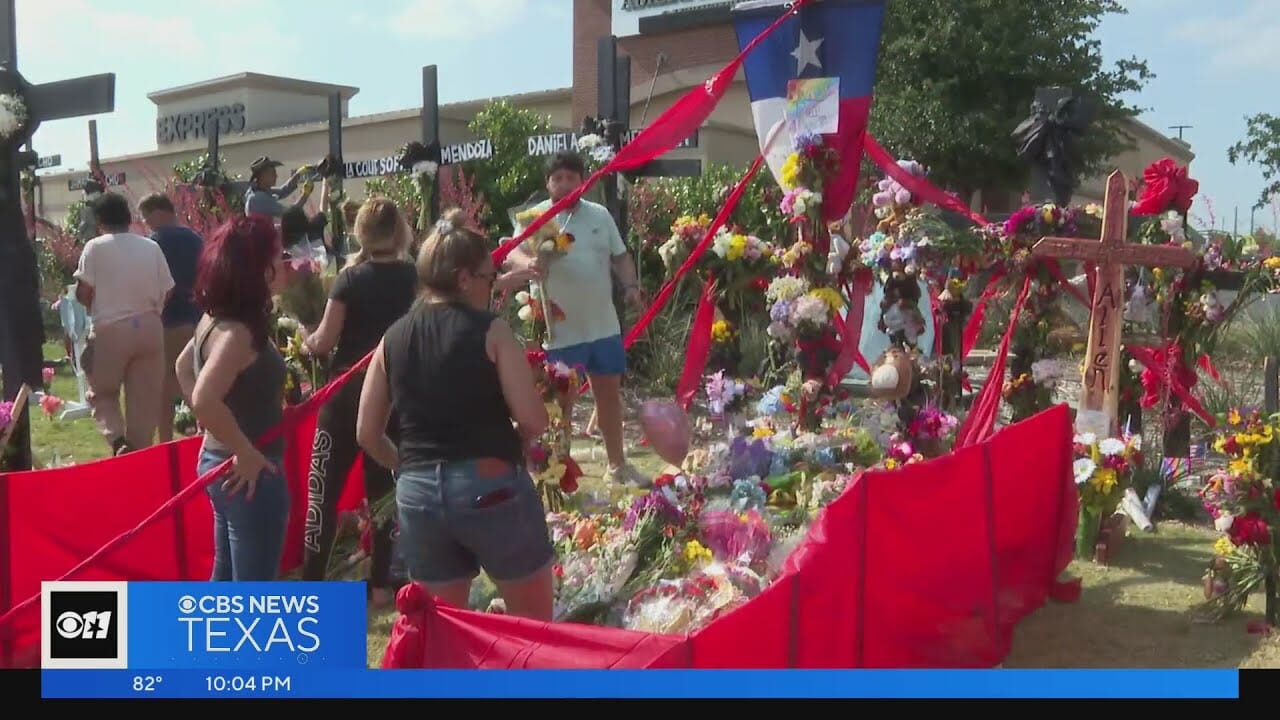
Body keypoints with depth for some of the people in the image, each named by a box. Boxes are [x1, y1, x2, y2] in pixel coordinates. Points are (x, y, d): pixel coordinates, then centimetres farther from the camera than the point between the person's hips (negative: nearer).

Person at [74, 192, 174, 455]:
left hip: (111, 329, -3)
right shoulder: (152, 247, 6)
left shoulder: (96, 246, -3)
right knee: (145, 399, 9)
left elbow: (83, 292, -6)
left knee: (101, 392, 14)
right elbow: (166, 291, 6)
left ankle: (118, 440, -8)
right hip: (149, 327, 3)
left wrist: (98, 305, 15)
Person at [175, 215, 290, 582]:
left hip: (220, 461, 9)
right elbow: (204, 399, -37)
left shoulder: (215, 319, 4)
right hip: (250, 474, -9)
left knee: (226, 577, 22)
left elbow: (183, 367, 21)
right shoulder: (237, 332, -24)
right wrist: (247, 453, -25)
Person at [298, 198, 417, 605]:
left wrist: (307, 343, 9)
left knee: (325, 486, 4)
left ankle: (311, 583, 5)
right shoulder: (412, 277, 1)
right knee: (385, 486, 11)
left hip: (349, 391, -4)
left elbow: (326, 341, -10)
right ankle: (381, 582, 15)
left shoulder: (351, 278, -9)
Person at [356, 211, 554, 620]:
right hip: (490, 487, -4)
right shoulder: (489, 331, -7)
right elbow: (533, 419, -13)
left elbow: (366, 434, 8)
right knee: (534, 623, 13)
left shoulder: (393, 339, 6)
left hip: (416, 494, 5)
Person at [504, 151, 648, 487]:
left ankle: (617, 465, 27)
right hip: (560, 329, -5)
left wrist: (631, 286, -3)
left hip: (603, 325, 5)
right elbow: (512, 254, -22)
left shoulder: (600, 215, 7)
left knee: (609, 393, 14)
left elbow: (620, 257, 15)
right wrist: (528, 263, -44)